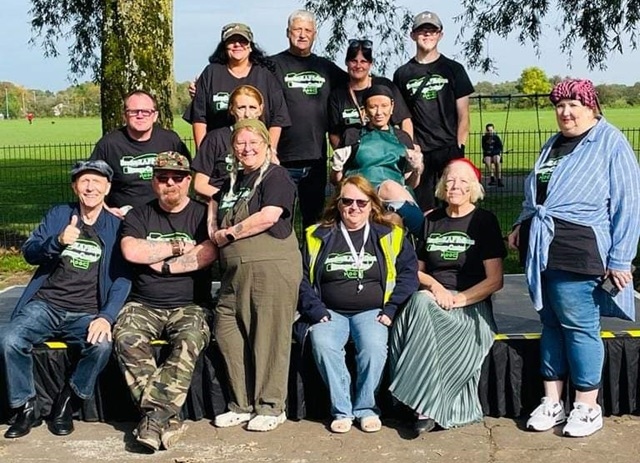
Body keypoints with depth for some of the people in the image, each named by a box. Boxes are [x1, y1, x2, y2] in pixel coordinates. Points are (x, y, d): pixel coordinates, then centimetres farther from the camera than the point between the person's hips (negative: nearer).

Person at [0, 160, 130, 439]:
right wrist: (58, 241, -21)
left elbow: (122, 278, -4)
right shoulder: (58, 215, 11)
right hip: (45, 305, 2)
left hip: (86, 314, -1)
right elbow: (29, 253, 1)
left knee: (102, 344, -32)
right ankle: (27, 408, -3)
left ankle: (65, 405, -6)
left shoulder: (116, 226, 4)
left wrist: (106, 317, -20)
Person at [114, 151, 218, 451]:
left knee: (190, 340, -33)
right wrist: (179, 247, -4)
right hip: (143, 305, 2)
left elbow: (207, 254, -11)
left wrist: (160, 263, -6)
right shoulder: (139, 216, 12)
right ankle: (168, 418, -28)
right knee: (126, 338, -29)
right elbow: (131, 251, -7)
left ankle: (155, 417, -31)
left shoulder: (203, 214, 7)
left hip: (189, 306, -1)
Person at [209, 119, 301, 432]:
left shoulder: (276, 176, -4)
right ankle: (242, 404, 19)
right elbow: (215, 203, 38)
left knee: (268, 336, -2)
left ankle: (271, 406, 11)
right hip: (235, 272, 8)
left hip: (272, 268, -8)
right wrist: (213, 227, 17)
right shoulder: (233, 180, 19)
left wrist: (228, 234, -7)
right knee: (227, 331, 6)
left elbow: (268, 217, -17)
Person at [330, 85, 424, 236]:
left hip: (396, 200, 2)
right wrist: (337, 168, -2)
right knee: (391, 186, -38)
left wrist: (417, 170, 4)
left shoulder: (402, 138, 25)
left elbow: (410, 184, 25)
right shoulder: (352, 136, 20)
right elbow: (336, 180, 20)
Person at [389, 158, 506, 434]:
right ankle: (428, 406, -29)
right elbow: (417, 270, 20)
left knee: (422, 309, -34)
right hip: (433, 298, 4)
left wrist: (457, 300, -14)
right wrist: (434, 285, -3)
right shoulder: (431, 221, 16)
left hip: (471, 306, -4)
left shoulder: (484, 221, 2)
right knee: (420, 302, -33)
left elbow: (495, 281, -3)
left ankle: (426, 405, -25)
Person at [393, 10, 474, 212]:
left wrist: (459, 149, -3)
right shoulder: (402, 74, 11)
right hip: (418, 153, 1)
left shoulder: (453, 69, 7)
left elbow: (463, 114, 5)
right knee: (424, 211, 2)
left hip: (449, 150, -1)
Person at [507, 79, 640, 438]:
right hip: (541, 250, 7)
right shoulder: (553, 145, 19)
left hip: (577, 253, -7)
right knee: (551, 324, 11)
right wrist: (522, 224, 17)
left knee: (579, 327, -2)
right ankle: (552, 402, 20)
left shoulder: (610, 143, -4)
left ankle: (588, 407, 11)